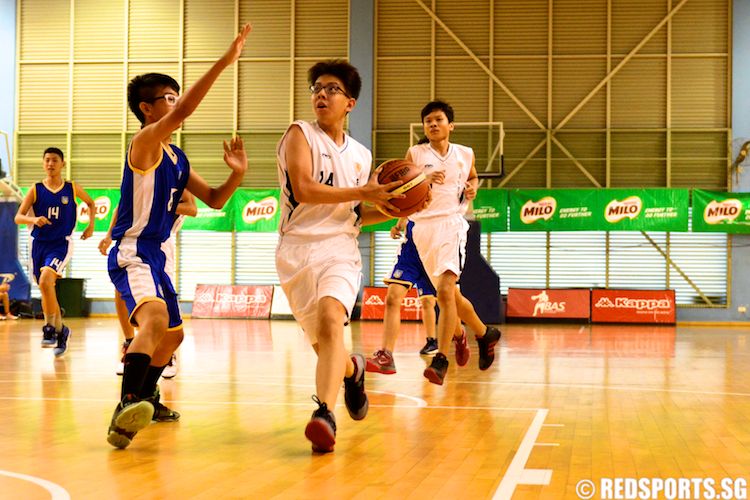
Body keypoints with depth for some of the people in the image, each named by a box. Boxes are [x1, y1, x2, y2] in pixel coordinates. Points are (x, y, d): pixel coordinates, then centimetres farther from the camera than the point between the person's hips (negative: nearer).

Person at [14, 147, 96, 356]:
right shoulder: (36, 190, 0)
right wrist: (34, 219, -24)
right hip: (39, 244, 3)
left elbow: (91, 203, 19)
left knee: (45, 281, -27)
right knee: (46, 291, 12)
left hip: (60, 244, -3)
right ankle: (60, 329, 33)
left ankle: (50, 328, -14)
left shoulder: (72, 188, 0)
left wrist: (91, 225, 7)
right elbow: (18, 217, -5)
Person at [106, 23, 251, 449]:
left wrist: (237, 174, -3)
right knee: (155, 319, -35)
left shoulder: (178, 159, 14)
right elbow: (182, 113, -29)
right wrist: (223, 62, -33)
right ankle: (126, 407, -45)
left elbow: (214, 200, 17)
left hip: (157, 256, 10)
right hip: (132, 254, -10)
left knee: (173, 334, 23)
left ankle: (146, 398, 42)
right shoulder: (145, 142, -12)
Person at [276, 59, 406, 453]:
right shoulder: (300, 134, 1)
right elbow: (304, 190, -15)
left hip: (340, 250, 1)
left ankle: (325, 414, -37)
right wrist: (363, 192, -13)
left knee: (330, 318, -28)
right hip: (297, 249, -1)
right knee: (322, 342, 6)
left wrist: (392, 209, 7)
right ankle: (351, 369, 41)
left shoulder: (361, 155, 15)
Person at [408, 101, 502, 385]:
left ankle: (441, 359, -17)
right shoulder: (415, 154, 3)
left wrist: (472, 187, 6)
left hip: (451, 224, -2)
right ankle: (485, 334, 39)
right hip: (423, 227, 2)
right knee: (451, 296, 13)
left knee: (445, 291, -21)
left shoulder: (465, 154, 7)